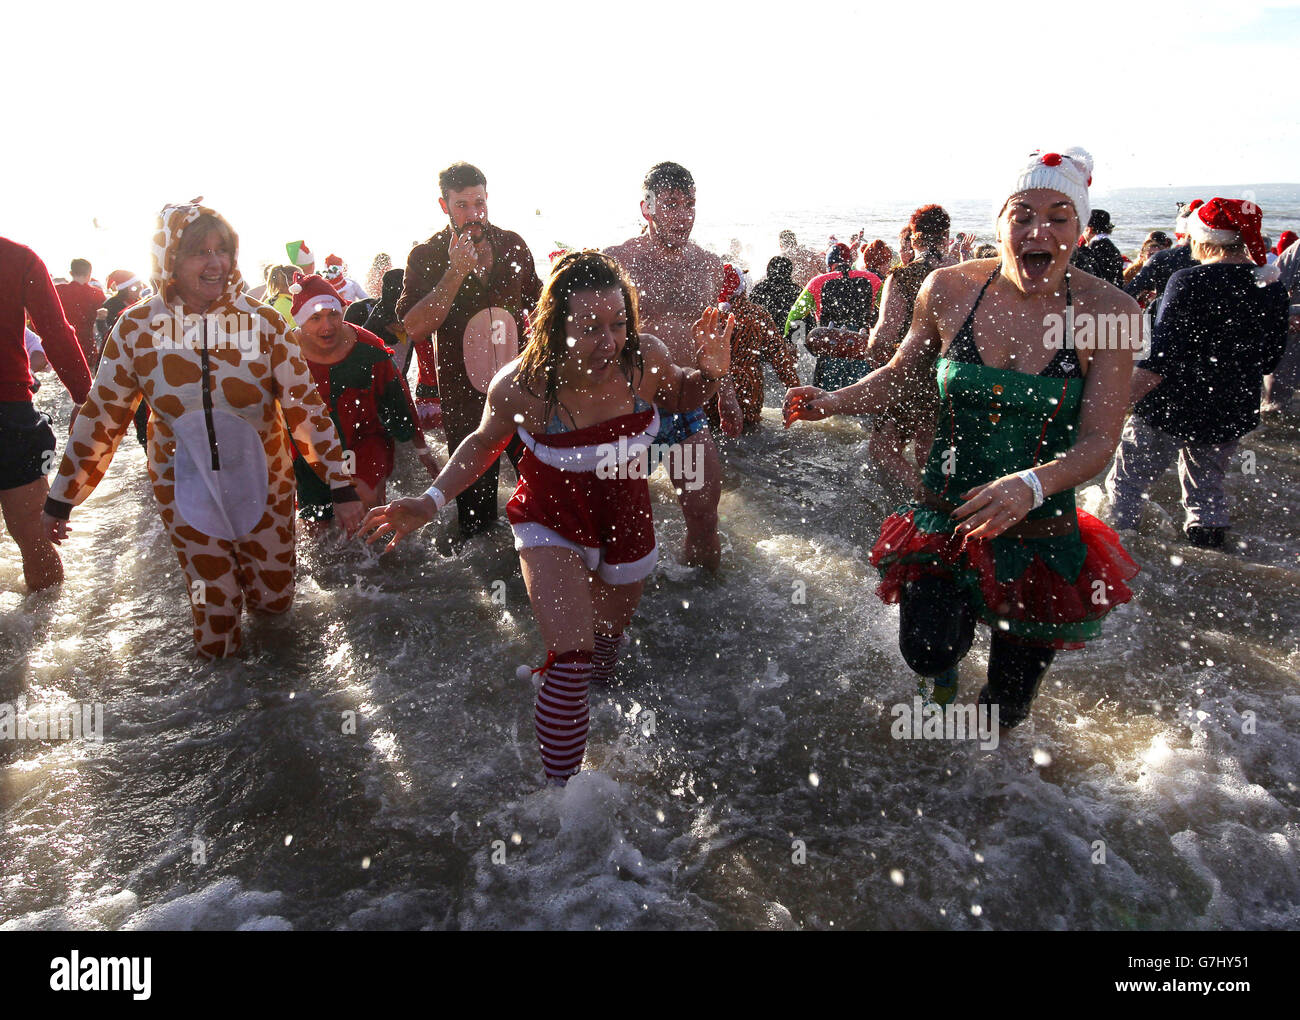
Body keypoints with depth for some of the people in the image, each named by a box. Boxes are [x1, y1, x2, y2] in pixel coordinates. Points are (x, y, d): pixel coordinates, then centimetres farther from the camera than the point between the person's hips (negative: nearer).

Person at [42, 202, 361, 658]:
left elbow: (305, 405, -11)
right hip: (183, 484, 0)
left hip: (263, 479, 0)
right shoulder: (137, 328, -11)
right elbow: (100, 416, 0)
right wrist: (61, 499, 5)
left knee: (276, 599, 15)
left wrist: (341, 486, -14)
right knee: (214, 612, 4)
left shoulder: (262, 321, -13)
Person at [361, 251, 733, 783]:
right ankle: (561, 785, 2)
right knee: (571, 656, -20)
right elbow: (485, 442, -7)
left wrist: (711, 372, -23)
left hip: (626, 518, 4)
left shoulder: (644, 358, -24)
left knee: (608, 642, 26)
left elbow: (682, 395, 0)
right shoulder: (521, 386, -29)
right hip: (552, 523, -3)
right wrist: (431, 501, -18)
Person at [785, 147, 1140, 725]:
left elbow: (1098, 441, -16)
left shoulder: (1108, 312, -14)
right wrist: (832, 402, -10)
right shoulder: (949, 290, -8)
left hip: (1042, 531, 0)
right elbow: (904, 375, 7)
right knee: (927, 652, -18)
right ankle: (945, 675, 23)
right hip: (947, 515, 1)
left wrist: (1031, 485, -36)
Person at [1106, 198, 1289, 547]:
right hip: (1232, 414, 6)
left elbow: (1159, 361, -22)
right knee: (1207, 490, 22)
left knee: (1126, 483, 8)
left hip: (1170, 409, -6)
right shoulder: (1273, 289, 2)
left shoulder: (1190, 281, -17)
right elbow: (1269, 359, 12)